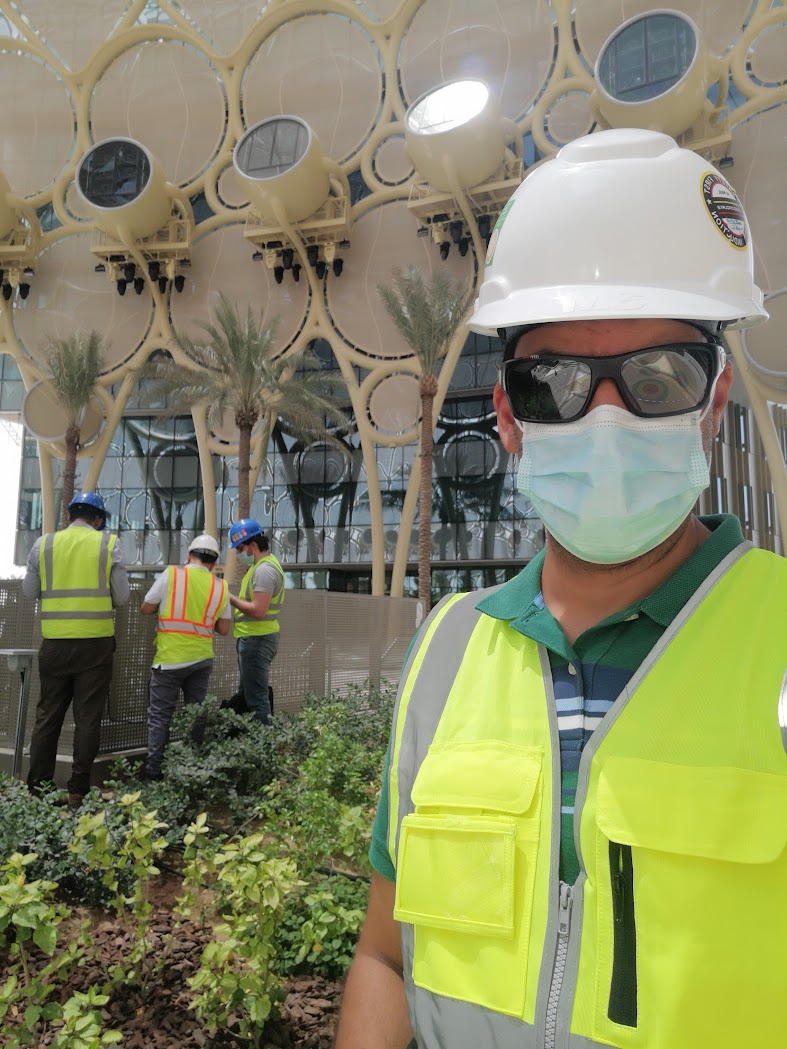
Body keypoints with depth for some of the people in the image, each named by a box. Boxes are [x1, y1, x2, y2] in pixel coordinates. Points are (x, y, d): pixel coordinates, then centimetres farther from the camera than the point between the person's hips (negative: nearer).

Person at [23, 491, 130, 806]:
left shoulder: (43, 543, 3)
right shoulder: (109, 544, -2)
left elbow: (29, 592, 9)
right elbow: (121, 597, -1)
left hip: (55, 642, 2)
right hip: (96, 642, -2)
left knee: (47, 715, 13)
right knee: (87, 718, 5)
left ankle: (37, 787, 18)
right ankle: (78, 790, 9)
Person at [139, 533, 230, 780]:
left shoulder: (171, 574, -6)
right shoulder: (221, 587, 2)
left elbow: (145, 609, 1)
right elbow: (223, 629, 5)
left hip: (170, 658, -3)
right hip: (202, 659, 3)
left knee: (159, 715, 5)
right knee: (196, 714, 14)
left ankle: (154, 771, 5)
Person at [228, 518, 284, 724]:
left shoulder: (264, 570, -18)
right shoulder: (262, 565, 16)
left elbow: (258, 611, -25)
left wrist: (231, 598, -17)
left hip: (256, 639, -11)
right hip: (254, 637, 11)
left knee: (255, 697, -6)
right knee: (249, 692, 18)